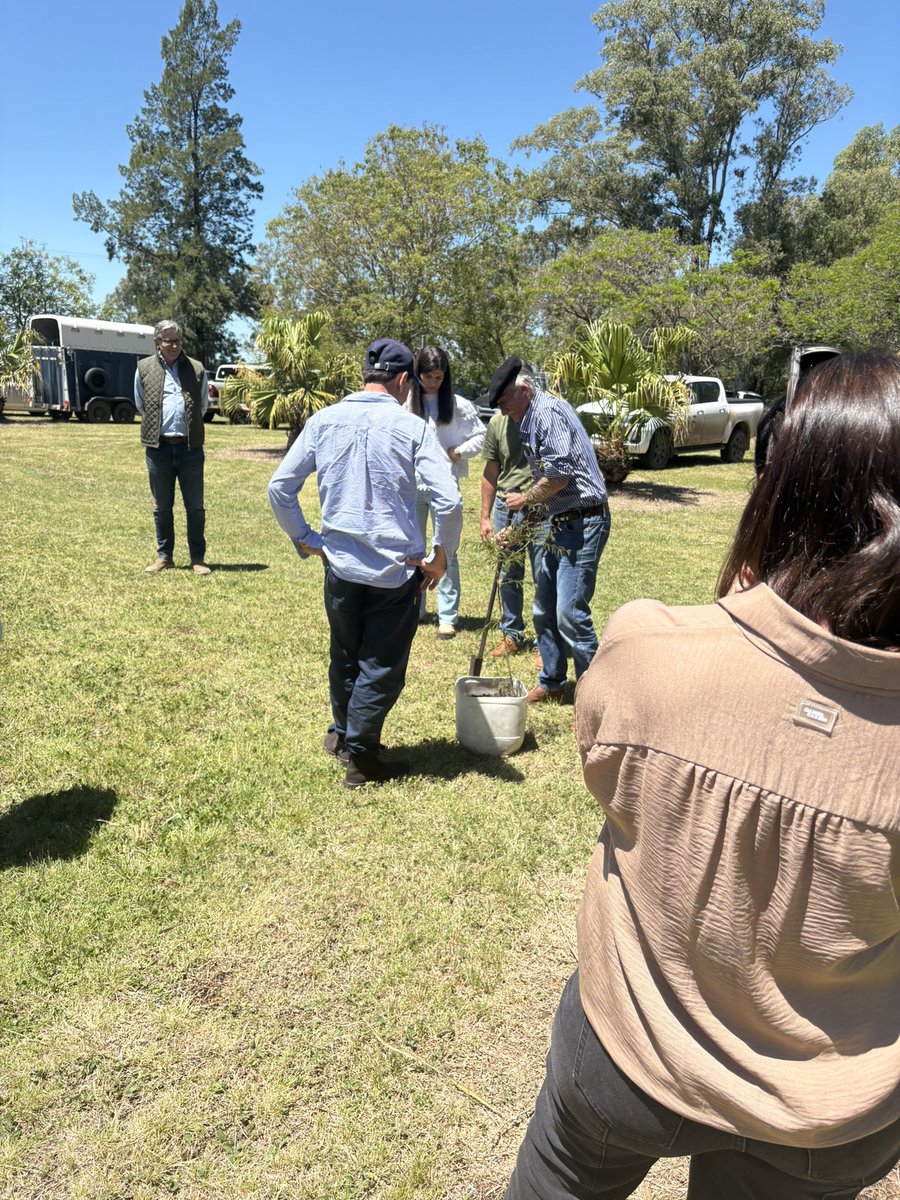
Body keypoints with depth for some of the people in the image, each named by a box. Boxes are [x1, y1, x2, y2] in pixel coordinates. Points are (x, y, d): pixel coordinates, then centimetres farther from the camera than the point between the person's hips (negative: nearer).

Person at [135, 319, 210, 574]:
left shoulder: (197, 369, 6)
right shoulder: (144, 368, 5)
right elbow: (140, 405, 16)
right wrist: (156, 427, 15)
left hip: (190, 447, 0)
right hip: (158, 447, 0)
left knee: (195, 507, 4)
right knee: (162, 507, 10)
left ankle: (198, 558, 12)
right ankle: (164, 556, 21)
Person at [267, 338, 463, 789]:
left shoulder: (324, 421, 1)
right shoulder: (411, 427, -9)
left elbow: (279, 488, 1)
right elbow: (449, 502, -17)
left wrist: (304, 539, 12)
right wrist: (441, 557, -3)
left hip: (340, 564, 4)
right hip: (397, 568, -3)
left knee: (345, 657, 23)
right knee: (382, 666, 11)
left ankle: (342, 733, 42)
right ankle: (359, 755, 19)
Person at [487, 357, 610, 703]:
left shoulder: (550, 412, -12)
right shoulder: (531, 422, 18)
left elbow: (559, 476, -22)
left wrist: (525, 498, -6)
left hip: (583, 523, -11)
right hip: (560, 523, 11)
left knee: (570, 612, -12)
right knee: (544, 610, 15)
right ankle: (551, 683, 29)